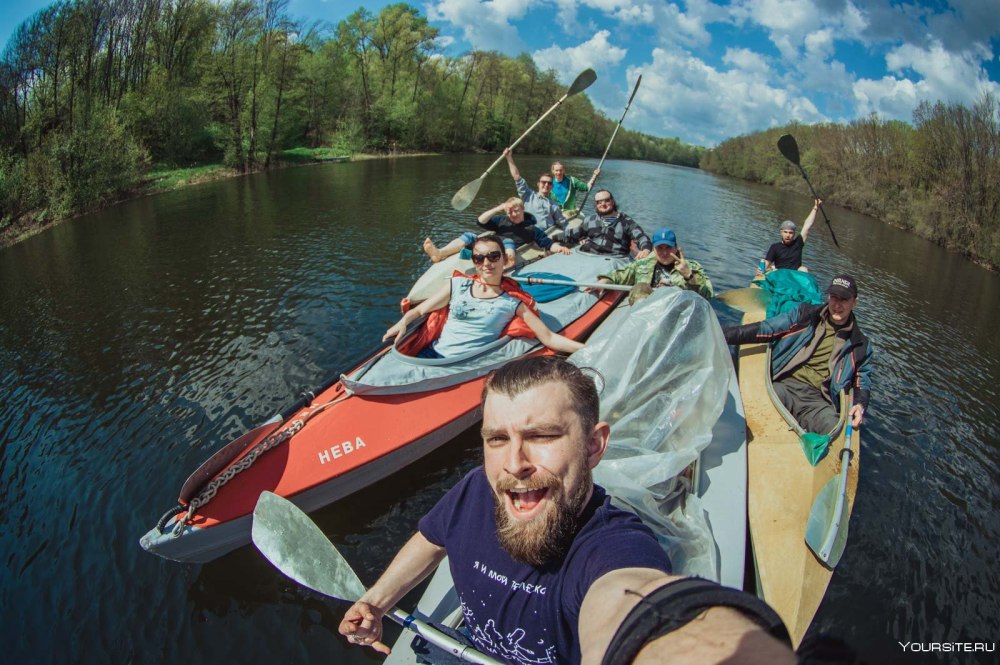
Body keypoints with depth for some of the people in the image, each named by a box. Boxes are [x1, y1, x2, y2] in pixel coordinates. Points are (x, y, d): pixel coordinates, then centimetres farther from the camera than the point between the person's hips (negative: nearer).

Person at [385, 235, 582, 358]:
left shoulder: (513, 302, 4)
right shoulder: (458, 284, 12)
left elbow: (548, 338, 1)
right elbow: (420, 310, 18)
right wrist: (403, 322, -4)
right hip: (432, 356, 3)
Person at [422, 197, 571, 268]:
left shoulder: (532, 228, 20)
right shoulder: (501, 221, 27)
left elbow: (548, 244, 13)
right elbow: (481, 222, 14)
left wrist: (559, 248, -8)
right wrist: (499, 208, 5)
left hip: (505, 252, -3)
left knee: (508, 241, -34)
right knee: (469, 236, -19)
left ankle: (508, 262, -67)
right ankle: (439, 254, -44)